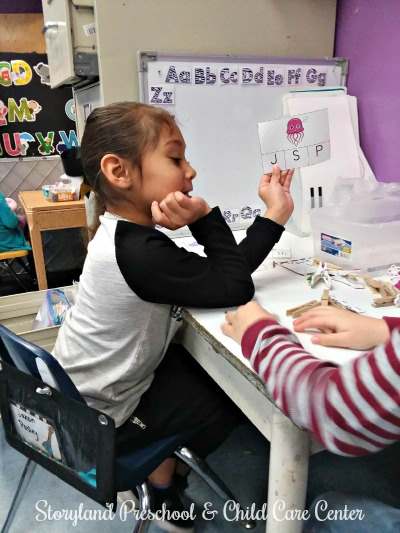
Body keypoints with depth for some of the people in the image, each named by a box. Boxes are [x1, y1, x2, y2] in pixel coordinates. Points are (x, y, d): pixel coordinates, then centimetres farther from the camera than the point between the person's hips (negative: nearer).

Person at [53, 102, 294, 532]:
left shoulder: (129, 234, -6)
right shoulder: (141, 254, -35)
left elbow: (226, 270, -8)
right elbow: (236, 288, -27)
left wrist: (274, 214, -13)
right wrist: (205, 216, -23)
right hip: (100, 420, -8)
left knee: (204, 371, 22)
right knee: (222, 405, 9)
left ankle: (161, 458, 40)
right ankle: (162, 486, 36)